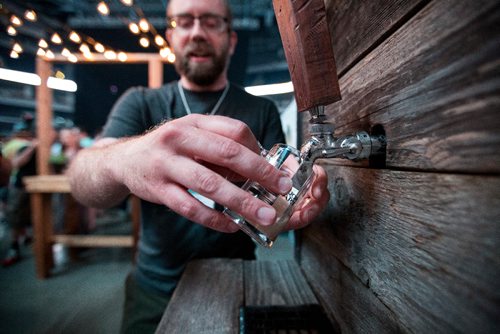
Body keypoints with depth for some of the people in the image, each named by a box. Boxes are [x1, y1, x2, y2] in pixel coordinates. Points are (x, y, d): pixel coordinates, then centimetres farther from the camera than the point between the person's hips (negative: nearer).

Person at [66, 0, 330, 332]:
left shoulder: (262, 110, -2)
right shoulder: (139, 103, -2)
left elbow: (278, 178, -10)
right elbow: (82, 177, -17)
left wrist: (298, 194, -33)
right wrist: (124, 157, -40)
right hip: (155, 290, 1)